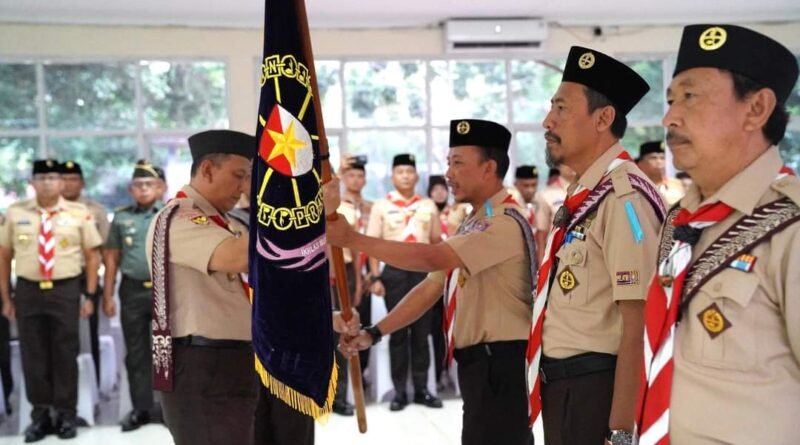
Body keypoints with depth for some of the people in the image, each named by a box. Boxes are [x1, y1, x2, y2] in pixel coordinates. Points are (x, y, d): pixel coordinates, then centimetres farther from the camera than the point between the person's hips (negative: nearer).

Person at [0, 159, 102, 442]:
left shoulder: (79, 214, -2)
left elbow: (92, 256, 2)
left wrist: (89, 296, -1)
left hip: (66, 291, -1)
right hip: (28, 290, 2)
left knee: (65, 354, 7)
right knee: (32, 355, 8)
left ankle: (66, 414, 19)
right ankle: (40, 415, 20)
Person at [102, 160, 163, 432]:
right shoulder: (121, 217, 7)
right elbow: (112, 258, 8)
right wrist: (108, 296, 4)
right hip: (132, 292, 2)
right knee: (136, 353, 7)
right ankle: (141, 409, 16)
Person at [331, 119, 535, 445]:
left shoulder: (505, 221, -16)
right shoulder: (472, 224, 15)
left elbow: (432, 257, -26)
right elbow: (431, 287, 14)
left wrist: (352, 238, -22)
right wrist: (374, 333, 7)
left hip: (500, 362, -10)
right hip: (479, 361, 10)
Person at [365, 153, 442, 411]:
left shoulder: (428, 206, 9)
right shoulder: (381, 206, 2)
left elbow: (436, 241, 14)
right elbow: (373, 243, 0)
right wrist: (375, 277, -7)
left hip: (423, 271, 2)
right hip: (394, 271, -2)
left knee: (421, 331, 7)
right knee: (398, 332, 4)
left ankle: (421, 389, 15)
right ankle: (399, 391, 11)